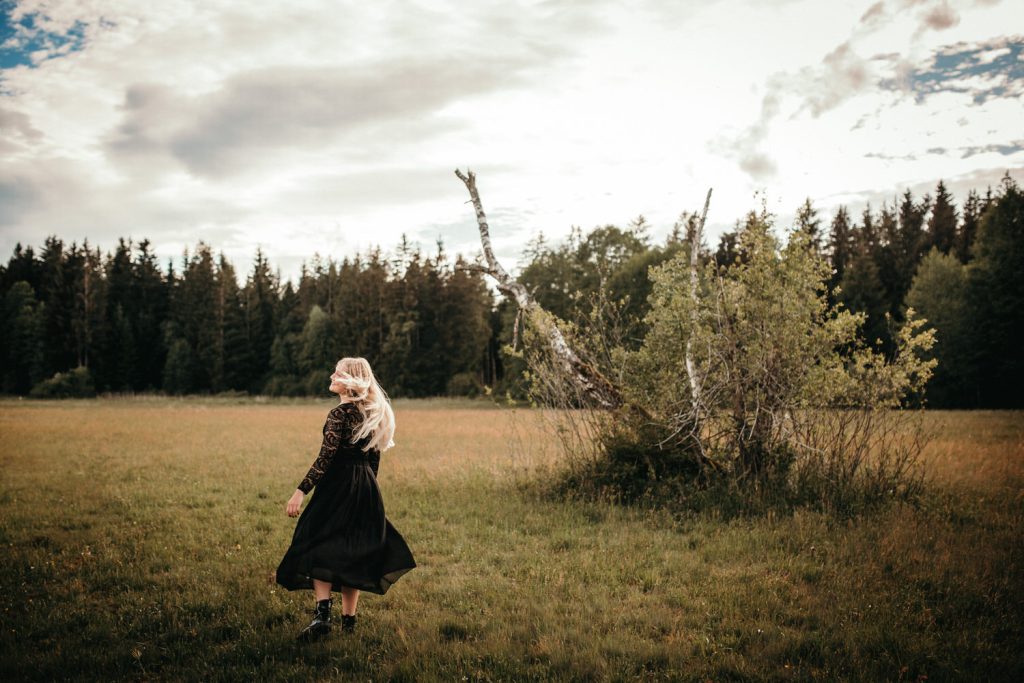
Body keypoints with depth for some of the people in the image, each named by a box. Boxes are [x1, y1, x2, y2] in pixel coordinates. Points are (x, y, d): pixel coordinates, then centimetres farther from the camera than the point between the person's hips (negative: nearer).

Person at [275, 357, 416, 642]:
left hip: (339, 487, -8)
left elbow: (325, 457, -20)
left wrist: (301, 490, -19)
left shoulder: (340, 413, -14)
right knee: (352, 553, 14)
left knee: (320, 550, -5)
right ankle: (348, 619, 19)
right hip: (367, 488, 8)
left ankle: (322, 615, -17)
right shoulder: (375, 412, 10)